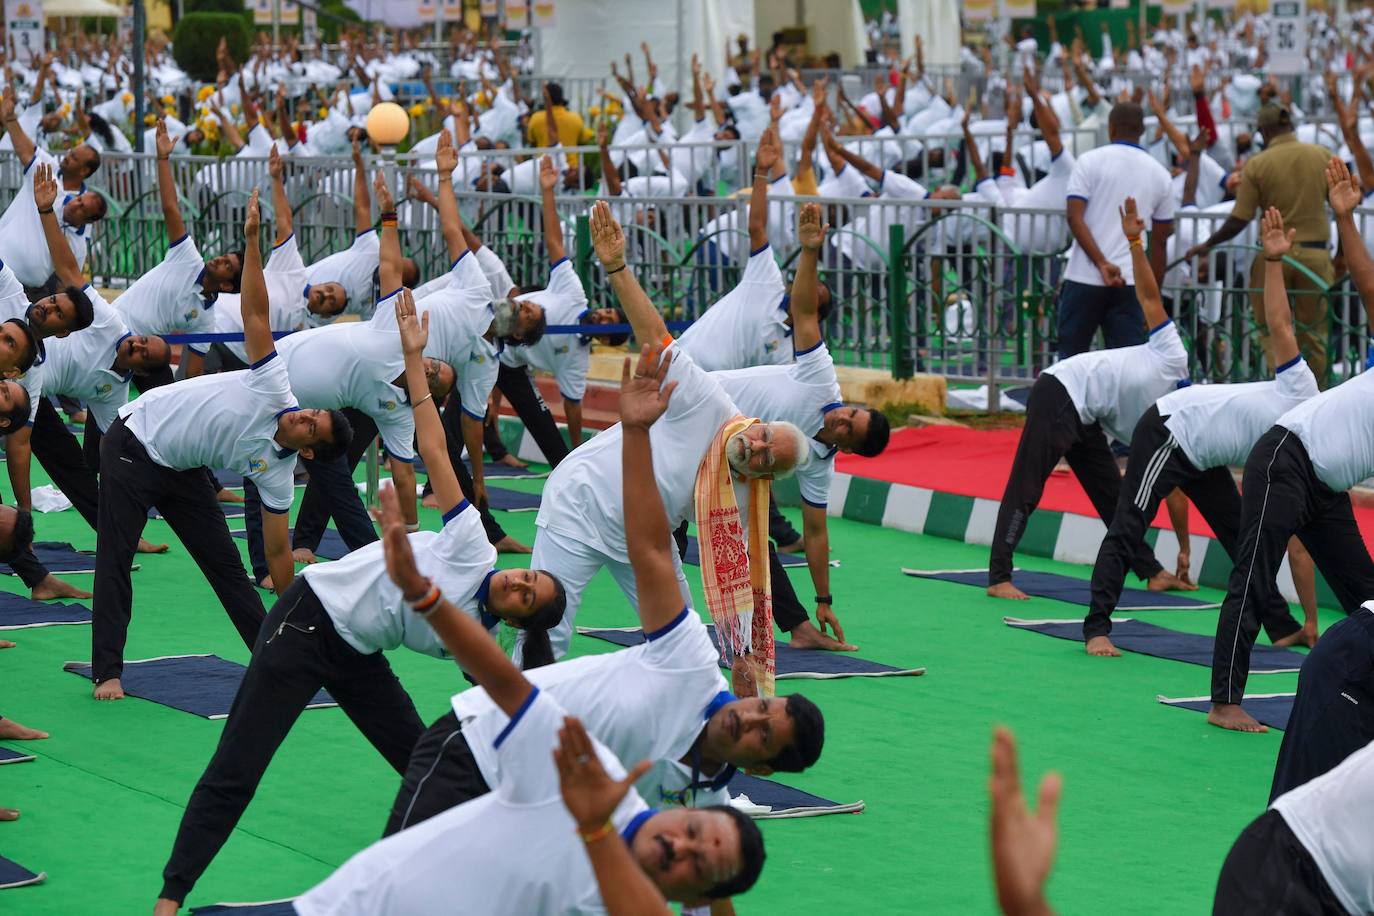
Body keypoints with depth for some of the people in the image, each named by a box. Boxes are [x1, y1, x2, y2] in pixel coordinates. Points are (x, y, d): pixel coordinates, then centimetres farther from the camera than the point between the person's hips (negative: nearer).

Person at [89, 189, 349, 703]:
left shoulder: (277, 473, -11)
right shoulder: (274, 389, -20)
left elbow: (278, 550, -7)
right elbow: (255, 314, -24)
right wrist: (252, 241, -32)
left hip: (181, 470, 4)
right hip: (135, 443, -4)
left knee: (224, 561, -1)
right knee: (115, 559, -8)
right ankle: (107, 673, -5)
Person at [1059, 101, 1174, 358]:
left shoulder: (1090, 161, 1)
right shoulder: (1159, 174, 9)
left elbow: (1075, 217, -11)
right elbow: (1160, 243, 11)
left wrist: (1102, 264, -16)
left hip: (1084, 278, -2)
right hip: (1131, 282, 2)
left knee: (1071, 357, 7)